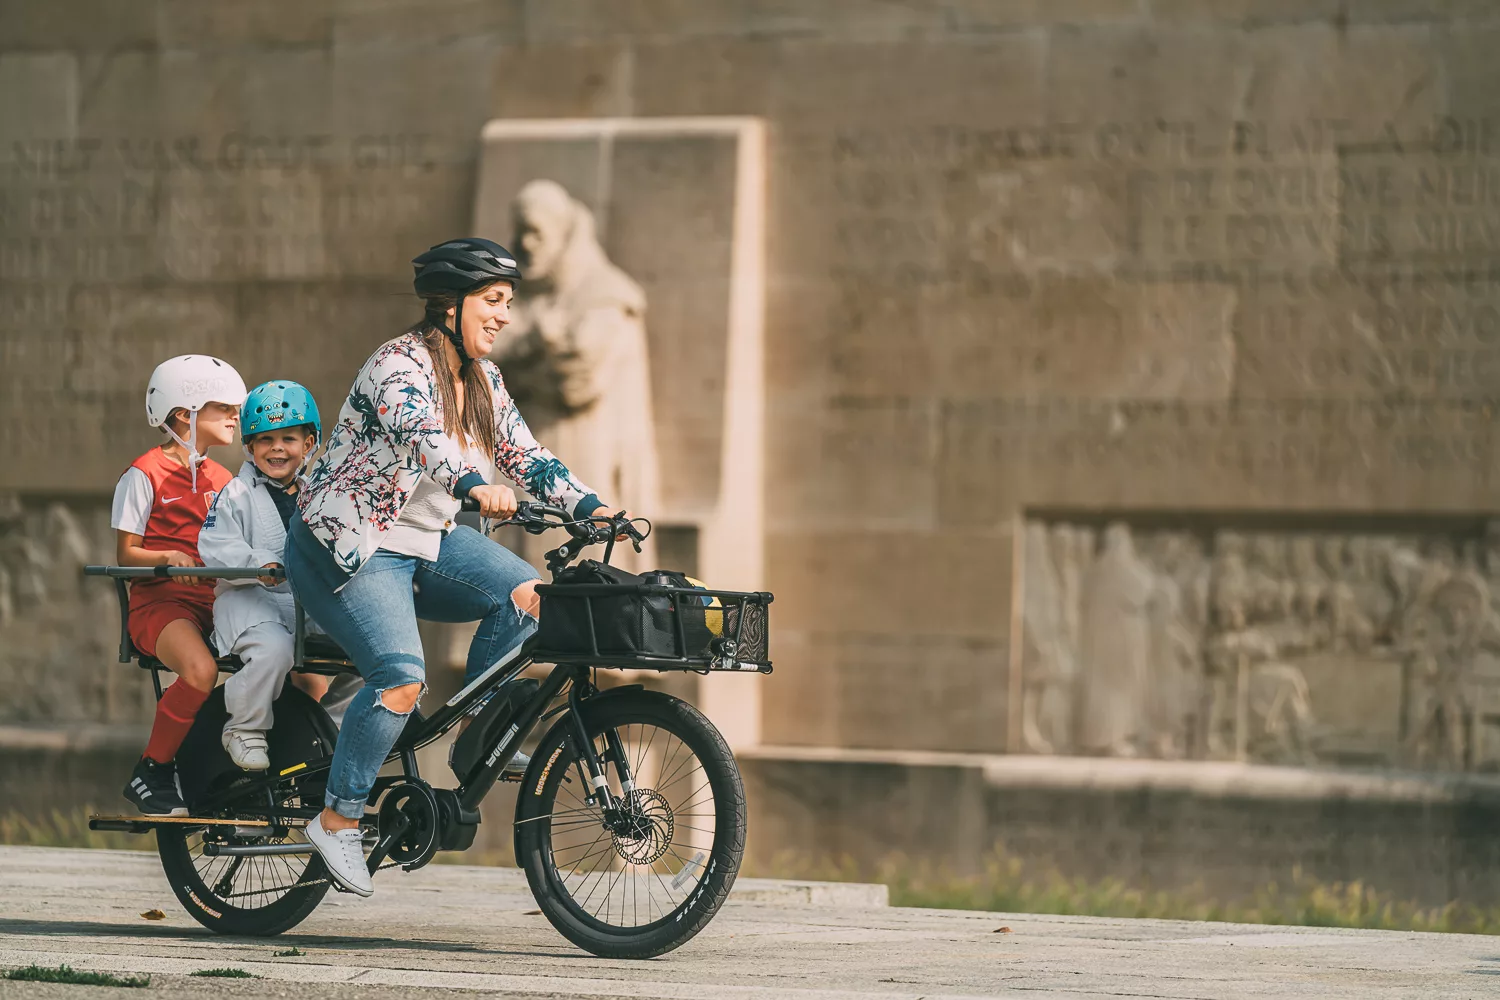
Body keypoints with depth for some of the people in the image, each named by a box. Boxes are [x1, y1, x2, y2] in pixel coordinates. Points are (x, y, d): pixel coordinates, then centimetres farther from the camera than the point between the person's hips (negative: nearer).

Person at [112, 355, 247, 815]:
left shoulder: (221, 479, 21)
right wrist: (170, 557, -23)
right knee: (200, 671, -37)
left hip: (215, 599, 6)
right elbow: (126, 554, -3)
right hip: (160, 600, -6)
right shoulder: (144, 475, -1)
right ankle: (151, 773, -17)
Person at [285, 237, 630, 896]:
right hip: (350, 545, -8)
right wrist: (475, 485, -57)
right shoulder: (400, 366, -19)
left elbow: (525, 456, 7)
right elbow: (419, 435, -38)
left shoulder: (482, 380, 8)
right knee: (403, 679, -25)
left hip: (428, 544, 8)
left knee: (525, 594, -16)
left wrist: (590, 507, -9)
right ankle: (337, 821, -11)